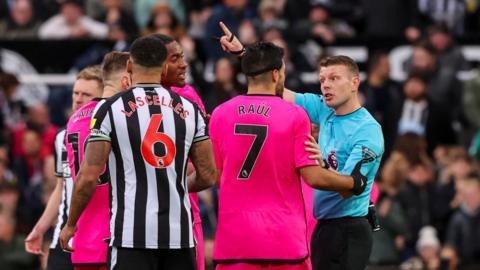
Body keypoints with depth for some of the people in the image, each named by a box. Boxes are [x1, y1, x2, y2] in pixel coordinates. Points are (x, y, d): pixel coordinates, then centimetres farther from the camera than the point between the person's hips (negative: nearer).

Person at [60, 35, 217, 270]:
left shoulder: (110, 109, -4)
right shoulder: (189, 109, 7)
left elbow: (88, 177, -7)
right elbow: (208, 176, 9)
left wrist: (70, 225, 7)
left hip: (132, 234, -3)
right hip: (179, 233, 3)